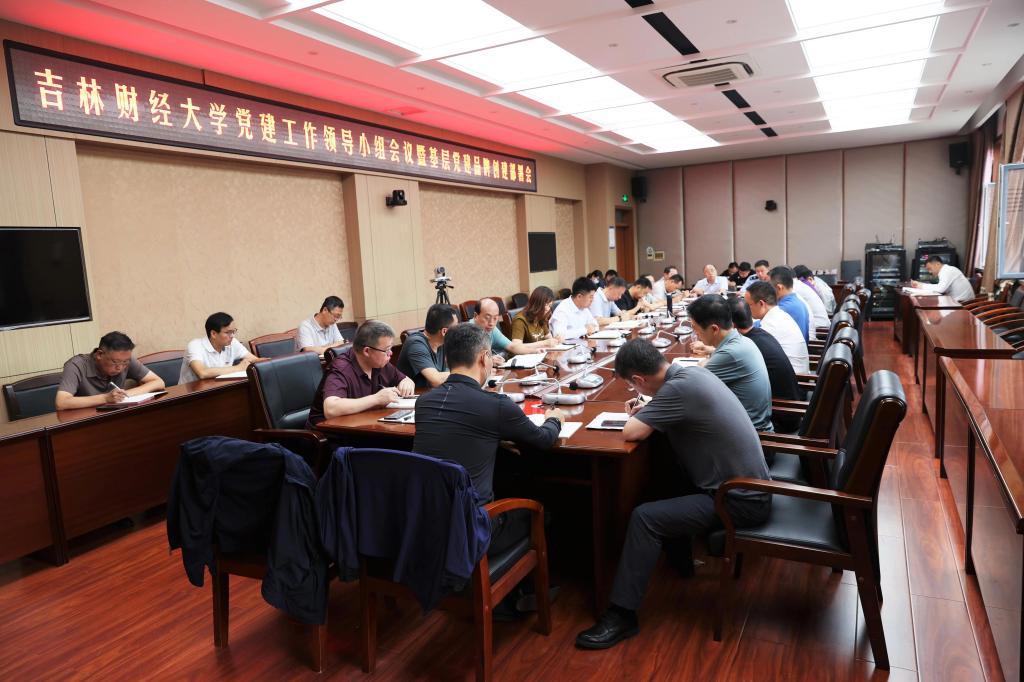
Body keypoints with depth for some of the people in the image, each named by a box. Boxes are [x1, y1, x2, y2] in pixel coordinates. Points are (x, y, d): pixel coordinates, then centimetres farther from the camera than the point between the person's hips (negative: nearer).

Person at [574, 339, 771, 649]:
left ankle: (622, 615, -9)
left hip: (741, 501, -10)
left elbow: (632, 433, -24)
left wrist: (638, 417, -2)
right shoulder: (693, 372, 1)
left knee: (645, 518, -16)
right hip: (748, 483, 10)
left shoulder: (679, 388, -25)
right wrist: (649, 413, 2)